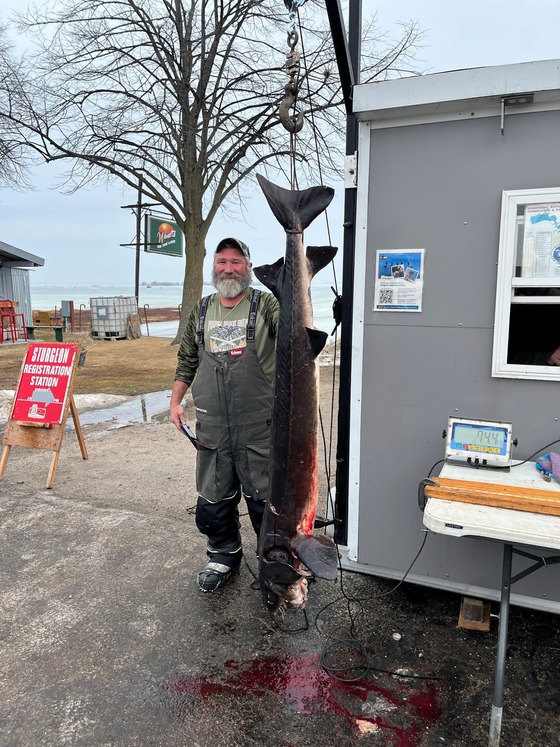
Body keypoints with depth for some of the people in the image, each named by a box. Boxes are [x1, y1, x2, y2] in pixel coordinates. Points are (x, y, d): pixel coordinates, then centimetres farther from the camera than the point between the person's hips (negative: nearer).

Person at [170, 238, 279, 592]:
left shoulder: (265, 304, -1)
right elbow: (187, 360, 19)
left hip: (259, 427, -4)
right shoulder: (201, 311, 11)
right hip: (212, 427, 4)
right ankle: (224, 557, 38)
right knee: (213, 500, 15)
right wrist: (176, 401, 12)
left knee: (264, 498, 8)